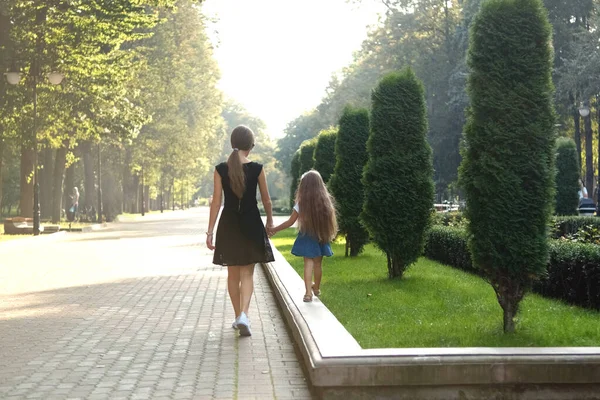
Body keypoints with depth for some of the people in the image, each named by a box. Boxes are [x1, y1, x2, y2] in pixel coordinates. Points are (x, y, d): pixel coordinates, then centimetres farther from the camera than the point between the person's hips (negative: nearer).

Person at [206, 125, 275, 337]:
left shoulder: (221, 169, -4)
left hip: (228, 225, 1)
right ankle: (243, 315, -15)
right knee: (247, 274, 4)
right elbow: (266, 200, 3)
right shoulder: (257, 169, -6)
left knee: (233, 274, 14)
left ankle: (238, 316, 22)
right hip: (251, 224, -1)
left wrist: (210, 231, 0)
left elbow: (216, 202, -4)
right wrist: (270, 219, 21)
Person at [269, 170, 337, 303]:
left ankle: (308, 292, -13)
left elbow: (290, 222, -6)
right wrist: (328, 234, 17)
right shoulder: (325, 202, -2)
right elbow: (330, 221, 1)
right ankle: (316, 288, 36)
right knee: (318, 263, 16)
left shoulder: (302, 203, -9)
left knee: (308, 263, -2)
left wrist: (274, 229, 4)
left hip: (307, 237, -3)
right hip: (321, 237, 3)